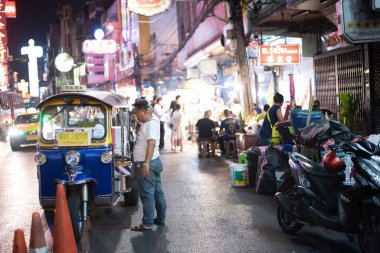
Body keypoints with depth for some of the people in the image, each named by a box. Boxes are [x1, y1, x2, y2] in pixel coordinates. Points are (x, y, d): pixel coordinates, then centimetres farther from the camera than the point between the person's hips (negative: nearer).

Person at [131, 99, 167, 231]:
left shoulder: (151, 124, -17)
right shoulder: (149, 122, 14)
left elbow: (151, 144, -25)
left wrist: (146, 164, -28)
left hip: (147, 164, -10)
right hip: (153, 162, 10)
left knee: (147, 194, -4)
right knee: (157, 192, 15)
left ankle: (147, 224, 2)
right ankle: (161, 218, 25)